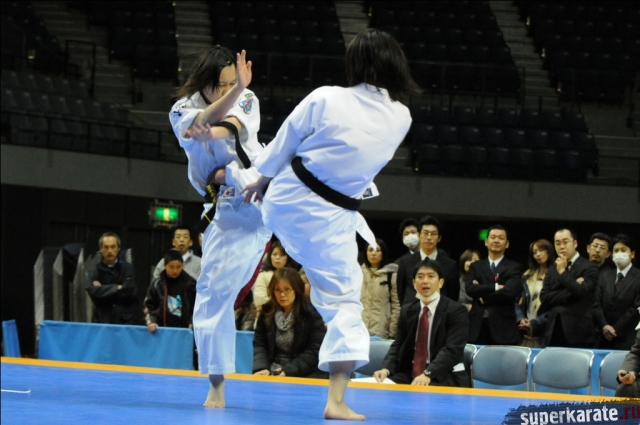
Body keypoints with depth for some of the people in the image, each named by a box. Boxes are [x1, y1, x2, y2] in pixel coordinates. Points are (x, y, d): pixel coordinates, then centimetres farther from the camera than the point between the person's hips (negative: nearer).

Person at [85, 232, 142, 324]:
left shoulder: (127, 269, 4)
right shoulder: (95, 272, 6)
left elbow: (129, 292, -9)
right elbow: (93, 292, -12)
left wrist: (103, 289, -4)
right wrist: (116, 288, -11)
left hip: (127, 320, -1)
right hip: (103, 320, 1)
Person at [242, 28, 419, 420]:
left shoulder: (326, 99, -17)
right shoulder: (400, 119, -9)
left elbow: (284, 145, -3)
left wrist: (262, 179, 15)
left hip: (286, 199, 0)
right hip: (330, 220, 0)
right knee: (344, 302, 4)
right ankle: (337, 400, -2)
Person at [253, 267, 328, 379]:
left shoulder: (311, 314, -5)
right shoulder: (267, 312, 8)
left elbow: (314, 352, -9)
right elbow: (259, 344, 6)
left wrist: (288, 370, -19)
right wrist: (262, 368, -12)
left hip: (306, 373, -4)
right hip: (273, 372, 4)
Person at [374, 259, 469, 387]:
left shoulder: (456, 311, -4)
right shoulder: (407, 310, 15)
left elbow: (452, 349, -16)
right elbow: (398, 345, 10)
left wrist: (428, 374, -32)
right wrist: (386, 368, -13)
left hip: (444, 375, -5)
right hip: (410, 373, 5)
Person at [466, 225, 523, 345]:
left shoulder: (513, 268, 5)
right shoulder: (476, 266, 16)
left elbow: (510, 291, -11)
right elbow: (469, 289, -1)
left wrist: (483, 297, -3)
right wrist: (495, 287, -10)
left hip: (502, 327, -3)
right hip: (478, 326, 3)